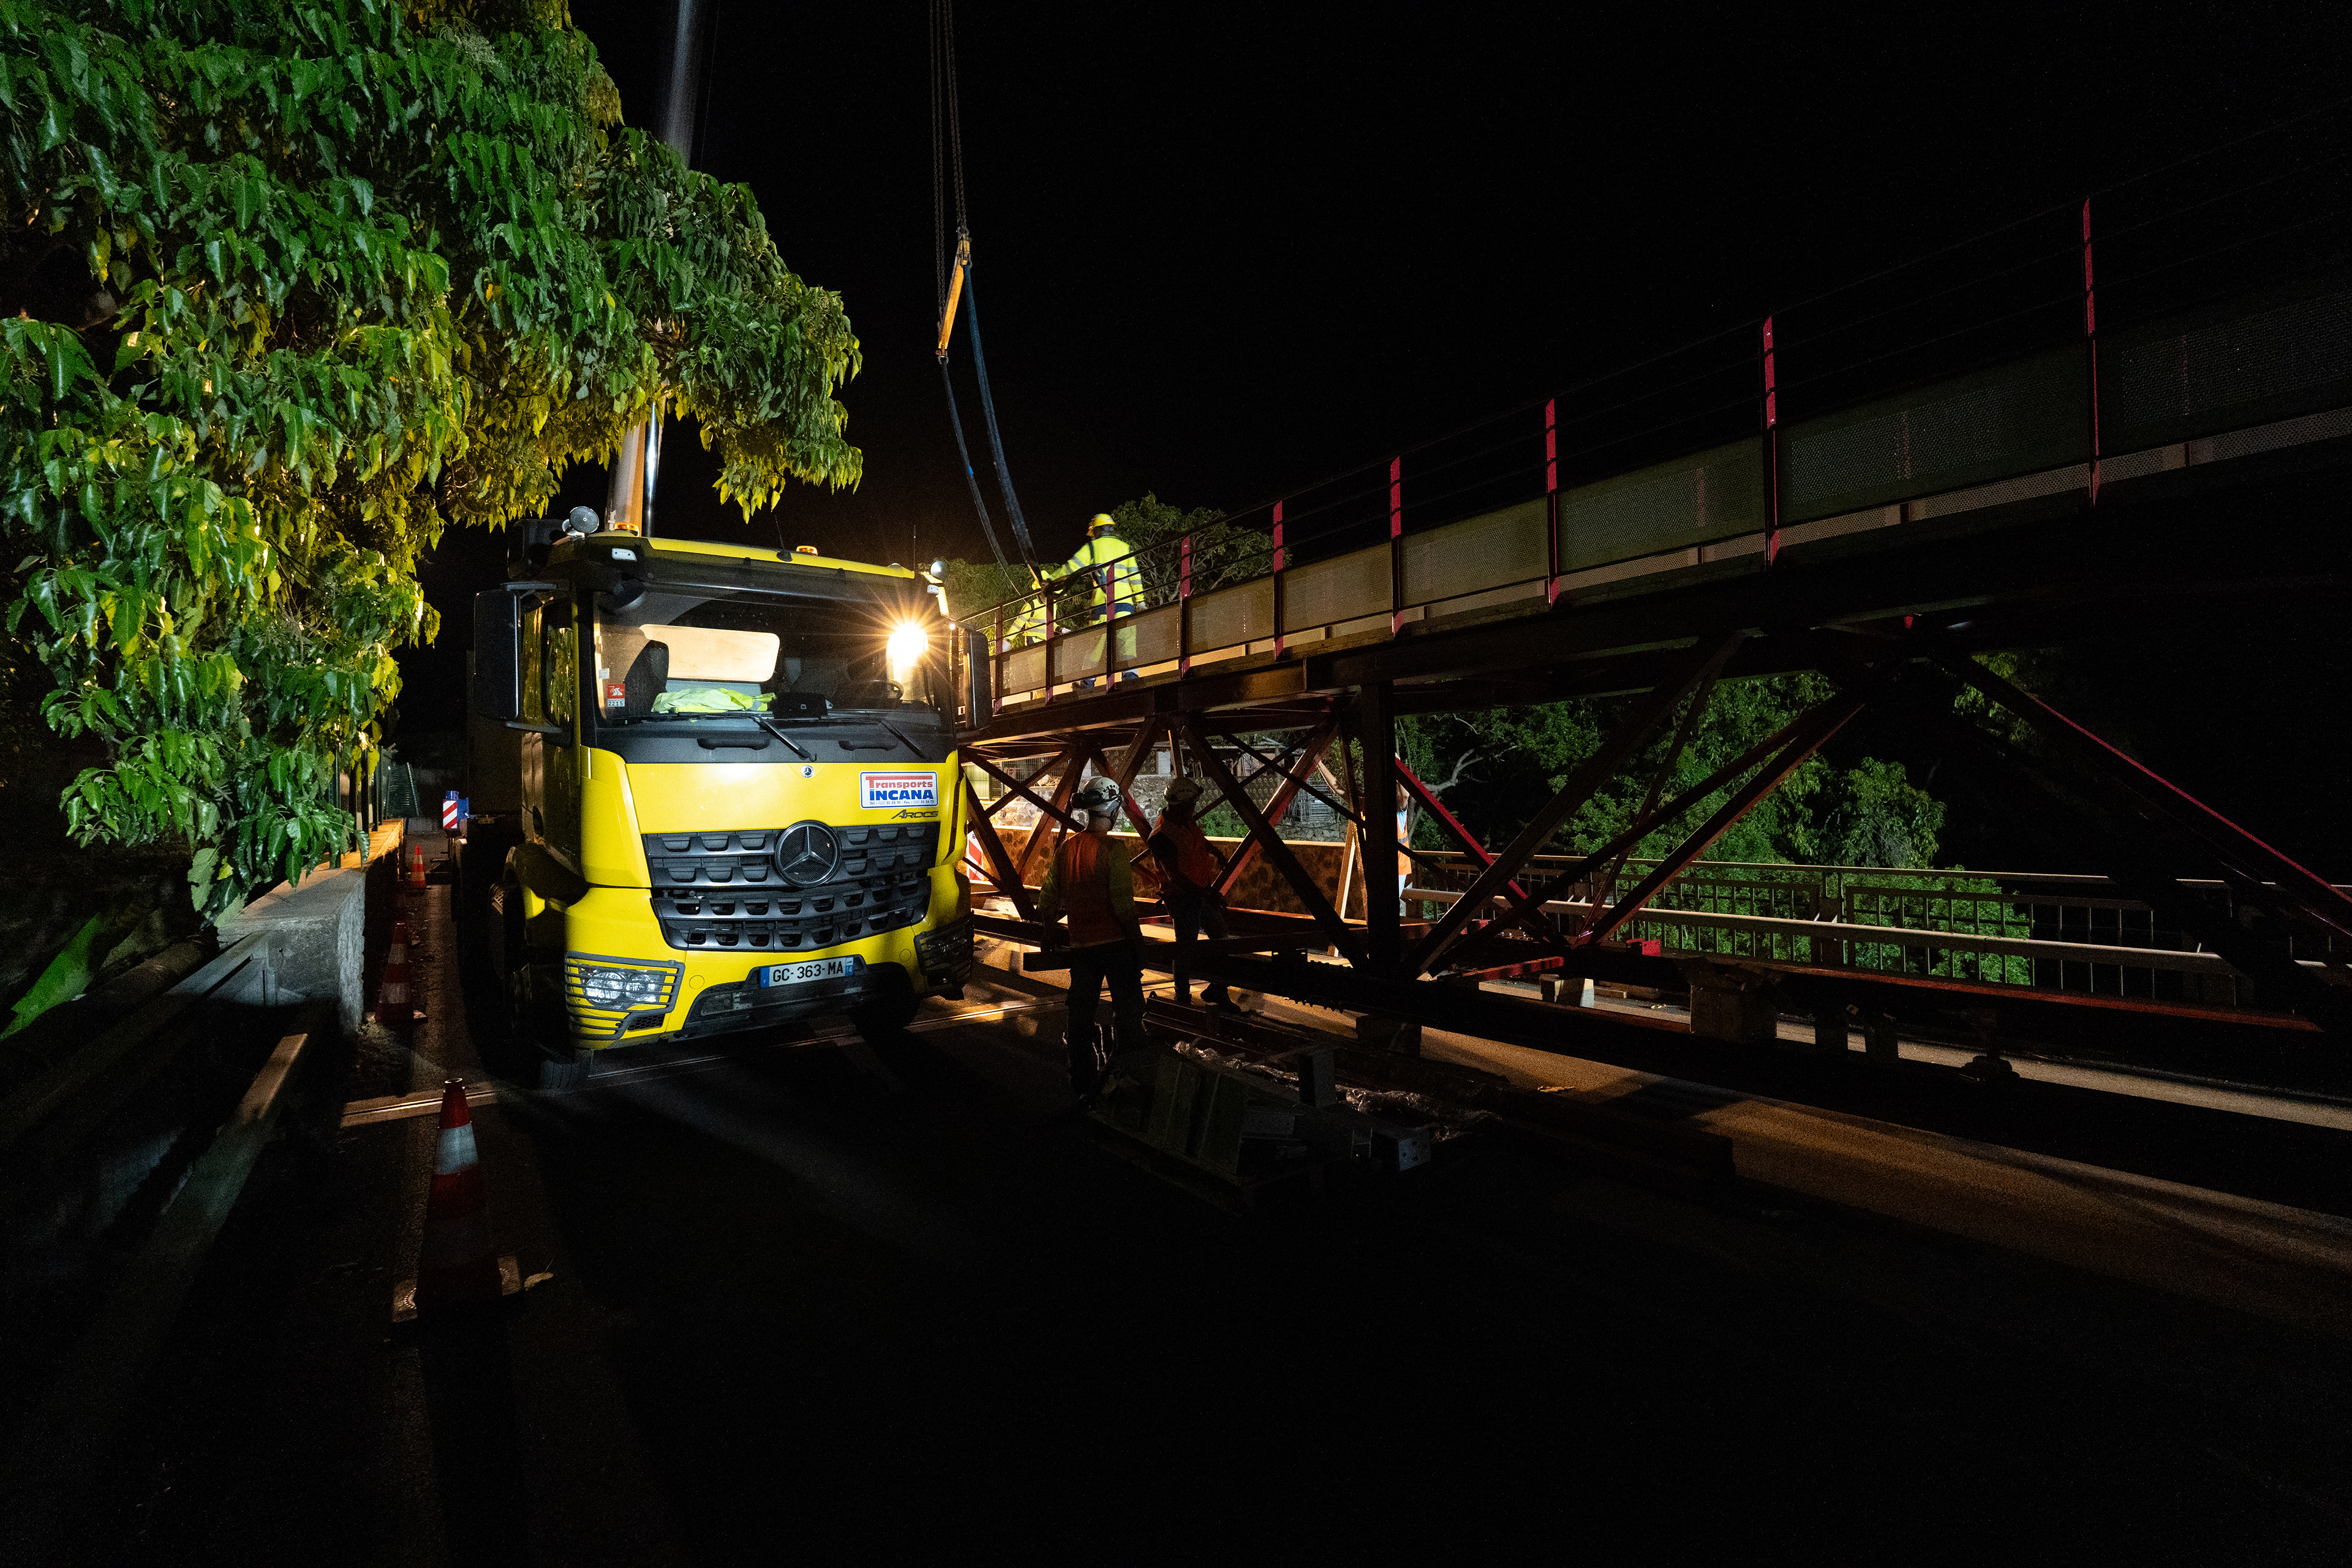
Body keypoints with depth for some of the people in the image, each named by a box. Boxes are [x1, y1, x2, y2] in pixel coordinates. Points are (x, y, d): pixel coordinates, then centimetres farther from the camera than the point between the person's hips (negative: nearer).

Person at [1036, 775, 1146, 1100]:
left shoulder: (1065, 848, 3)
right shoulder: (1112, 848, -14)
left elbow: (1047, 902, 6)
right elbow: (1123, 905, -18)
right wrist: (1138, 942, -9)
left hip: (1081, 945, 5)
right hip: (1116, 942, -5)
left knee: (1081, 1013, 13)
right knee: (1127, 1012, 9)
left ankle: (1083, 1086, 22)